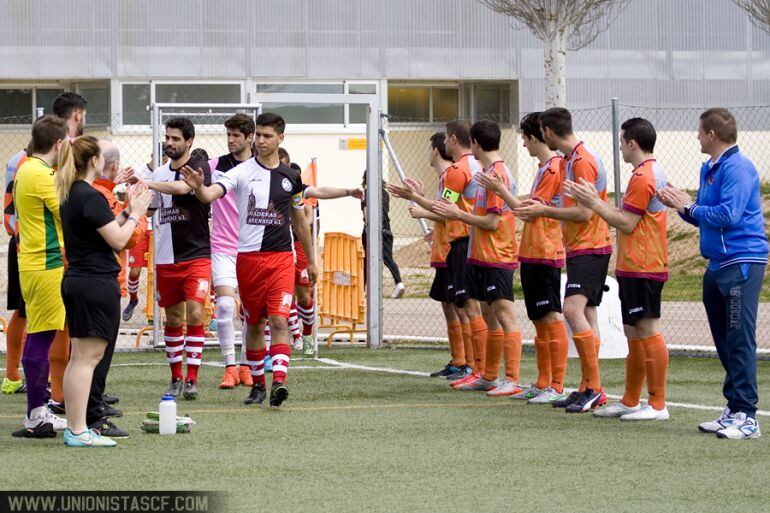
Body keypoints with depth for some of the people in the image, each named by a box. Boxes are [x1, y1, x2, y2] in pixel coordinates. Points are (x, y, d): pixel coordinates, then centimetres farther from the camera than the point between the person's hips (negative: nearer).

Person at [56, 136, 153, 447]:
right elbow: (118, 240, -15)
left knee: (79, 358, 13)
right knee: (88, 357, -8)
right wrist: (135, 213, -2)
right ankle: (78, 431, -8)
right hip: (97, 283, -10)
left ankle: (74, 427, 15)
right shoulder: (91, 197, -16)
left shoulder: (69, 195, 13)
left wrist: (128, 211, 13)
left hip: (75, 280, 10)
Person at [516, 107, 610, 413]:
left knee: (573, 309, -21)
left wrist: (543, 211, -12)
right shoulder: (569, 160, 16)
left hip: (590, 248, -11)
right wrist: (539, 208, 12)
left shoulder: (583, 161, -15)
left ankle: (594, 386, -19)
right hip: (579, 247, 11)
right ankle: (589, 390, 14)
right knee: (586, 314, 11)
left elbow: (584, 212, -20)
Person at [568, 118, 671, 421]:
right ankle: (630, 401, 19)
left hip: (641, 269, -11)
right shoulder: (653, 172, 17)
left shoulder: (643, 177, -15)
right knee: (634, 333, 14)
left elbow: (627, 224, -15)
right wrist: (595, 201, 18)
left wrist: (594, 204, -10)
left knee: (648, 331, -9)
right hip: (634, 268, 11)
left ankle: (657, 405, -8)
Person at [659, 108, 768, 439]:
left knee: (740, 341, -11)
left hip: (741, 263, -10)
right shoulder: (709, 169, 17)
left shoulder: (738, 168, -12)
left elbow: (728, 214, -22)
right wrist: (681, 206, 4)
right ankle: (733, 410, 17)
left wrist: (690, 206, -10)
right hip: (717, 264, 10)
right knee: (725, 342, 12)